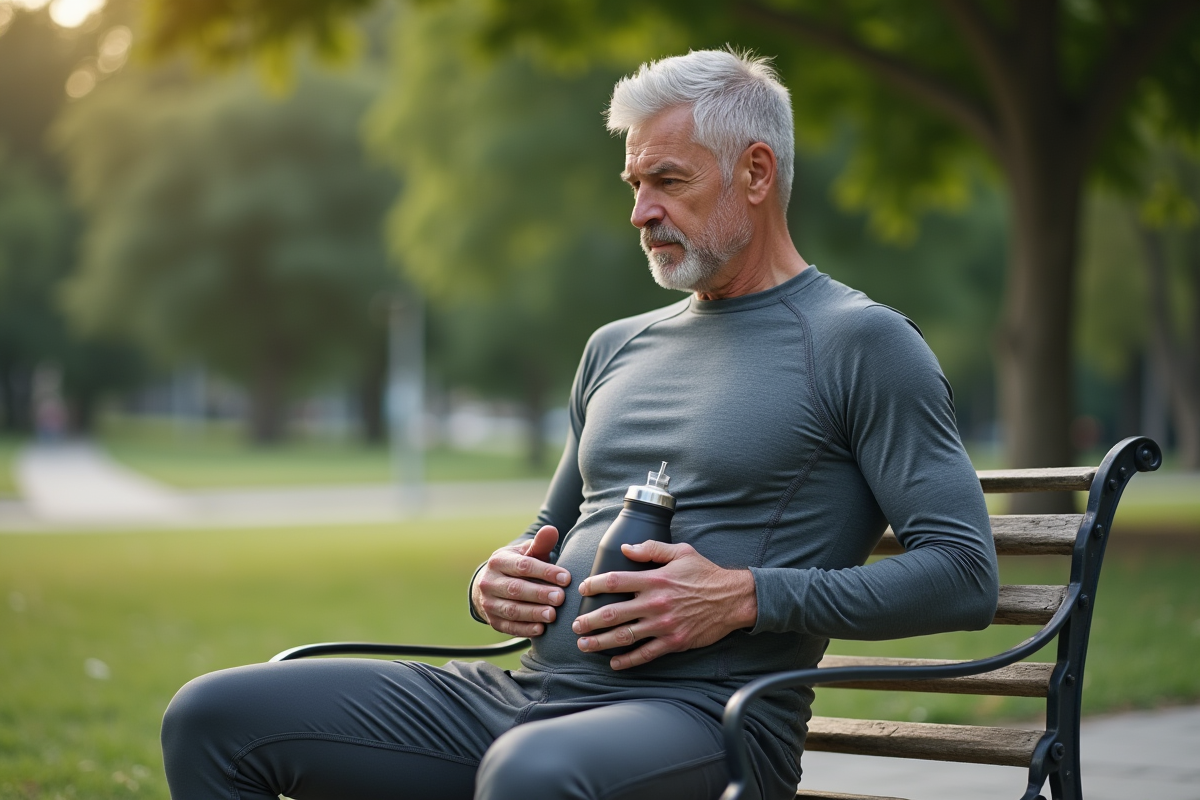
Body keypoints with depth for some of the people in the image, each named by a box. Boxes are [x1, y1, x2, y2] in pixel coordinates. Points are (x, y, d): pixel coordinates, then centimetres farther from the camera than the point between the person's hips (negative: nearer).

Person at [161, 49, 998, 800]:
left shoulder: (860, 342, -1)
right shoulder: (617, 348, 22)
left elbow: (965, 574, -8)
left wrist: (748, 598, -16)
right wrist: (496, 583, 7)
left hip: (703, 713, -7)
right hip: (531, 694, 8)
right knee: (215, 717, -5)